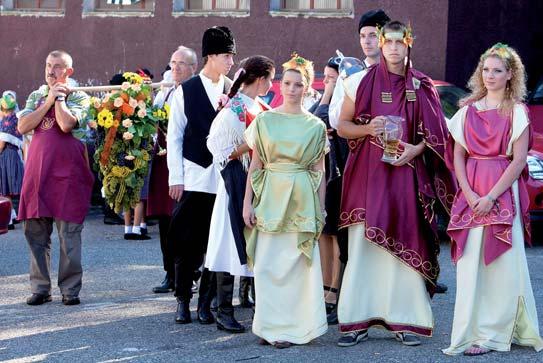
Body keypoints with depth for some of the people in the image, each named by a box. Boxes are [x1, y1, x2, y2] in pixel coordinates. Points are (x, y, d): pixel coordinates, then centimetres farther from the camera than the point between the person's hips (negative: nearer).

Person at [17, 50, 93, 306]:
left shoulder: (79, 98, 3)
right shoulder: (36, 96, 16)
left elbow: (66, 124, -16)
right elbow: (23, 126, 0)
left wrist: (59, 97, -2)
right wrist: (49, 100, -2)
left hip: (67, 170, -4)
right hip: (37, 168, 4)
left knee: (69, 232, -3)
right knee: (35, 231, 3)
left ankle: (70, 289, 3)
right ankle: (40, 288, 10)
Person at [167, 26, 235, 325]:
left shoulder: (233, 92, 7)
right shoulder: (185, 91, 2)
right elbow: (174, 137, 3)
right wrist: (175, 177, -2)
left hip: (224, 179, 2)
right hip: (193, 177, -2)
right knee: (186, 243, 1)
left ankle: (206, 302, 12)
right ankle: (183, 300, 13)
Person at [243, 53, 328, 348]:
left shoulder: (315, 126, 5)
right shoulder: (264, 120, 6)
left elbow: (319, 172, 7)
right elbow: (255, 165, 6)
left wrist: (320, 211, 3)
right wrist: (247, 203, 0)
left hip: (302, 200, -1)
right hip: (270, 198, 1)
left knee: (297, 263, -1)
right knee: (267, 263, -1)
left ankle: (292, 327, 7)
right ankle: (270, 326, 9)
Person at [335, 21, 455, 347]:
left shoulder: (422, 87, 7)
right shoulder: (361, 82, 5)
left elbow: (435, 134, 9)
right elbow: (342, 126, 8)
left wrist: (416, 149, -10)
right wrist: (367, 129, -11)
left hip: (406, 173, 1)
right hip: (367, 174, 0)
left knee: (406, 245, -2)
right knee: (363, 245, -4)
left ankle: (407, 321, 4)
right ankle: (358, 322, 1)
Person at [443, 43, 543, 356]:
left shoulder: (517, 111, 0)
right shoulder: (469, 109, 12)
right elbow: (459, 156, 8)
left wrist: (491, 196, -14)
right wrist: (468, 193, -7)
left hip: (503, 192, -4)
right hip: (471, 192, 4)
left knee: (500, 262, -4)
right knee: (470, 263, 0)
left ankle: (493, 333, -1)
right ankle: (471, 329, 4)